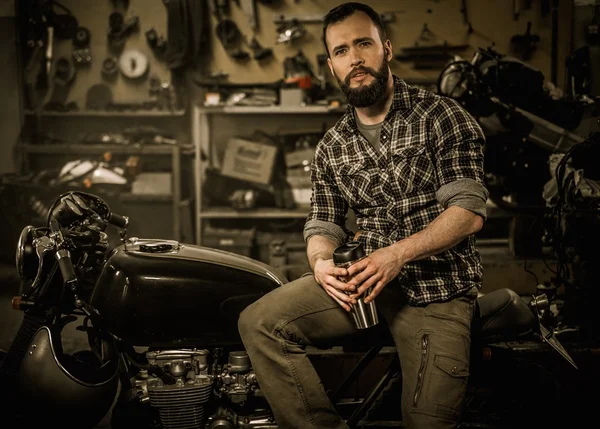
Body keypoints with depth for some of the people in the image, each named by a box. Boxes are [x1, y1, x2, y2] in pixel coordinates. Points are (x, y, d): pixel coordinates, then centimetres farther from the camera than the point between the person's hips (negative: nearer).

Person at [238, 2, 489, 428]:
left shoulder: (443, 117, -3)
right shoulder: (331, 148, 13)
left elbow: (469, 211, -12)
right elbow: (323, 227, 13)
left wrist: (398, 253, -25)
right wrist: (322, 263, -12)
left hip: (438, 289, -4)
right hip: (364, 280, 4)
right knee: (259, 322, -15)